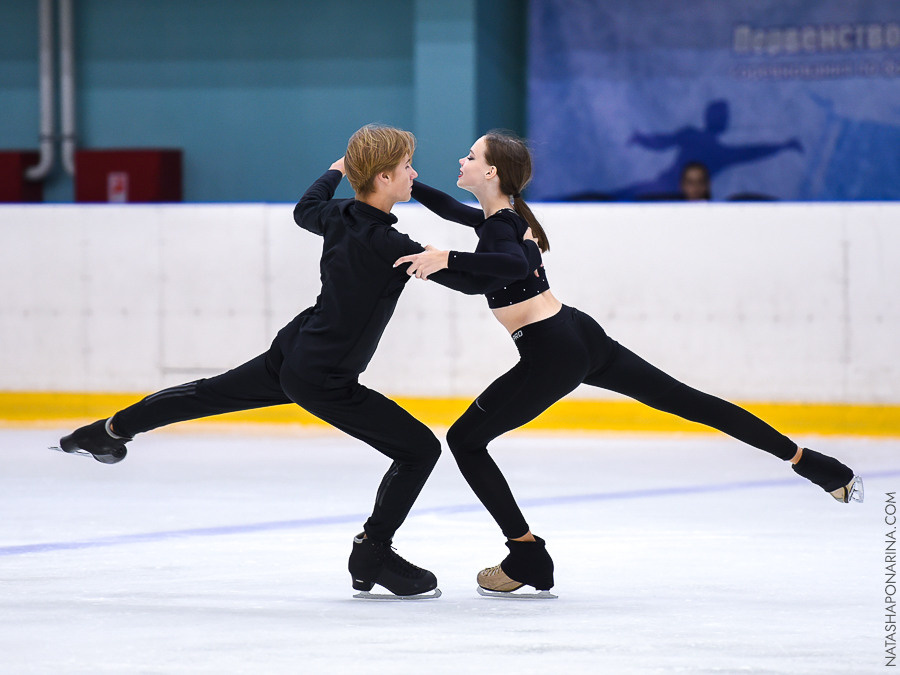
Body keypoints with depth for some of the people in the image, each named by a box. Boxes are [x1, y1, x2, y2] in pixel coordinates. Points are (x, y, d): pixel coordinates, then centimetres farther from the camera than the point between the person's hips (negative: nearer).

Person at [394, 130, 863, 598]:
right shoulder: (503, 215, 14)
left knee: (464, 439, 2)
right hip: (582, 334, 10)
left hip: (552, 357, -10)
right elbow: (450, 209, 34)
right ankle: (809, 462, 11)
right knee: (686, 401, 10)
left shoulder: (499, 225, -14)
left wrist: (447, 258, -44)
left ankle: (527, 559, 2)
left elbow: (516, 262, -38)